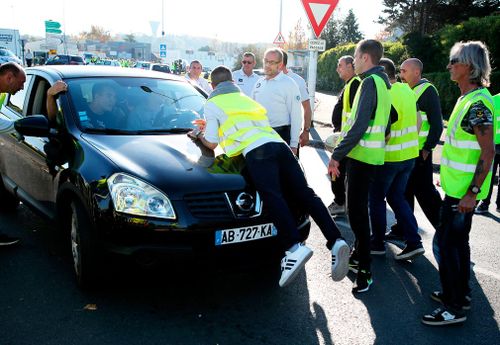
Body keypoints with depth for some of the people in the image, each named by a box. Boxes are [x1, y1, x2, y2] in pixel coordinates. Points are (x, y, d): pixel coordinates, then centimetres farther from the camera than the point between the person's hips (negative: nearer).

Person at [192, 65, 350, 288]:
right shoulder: (245, 98, 36)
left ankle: (294, 248, -39)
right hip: (279, 145, 6)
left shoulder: (212, 104, 17)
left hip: (256, 151, -6)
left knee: (272, 196, -21)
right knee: (305, 193, -5)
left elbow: (212, 143, 14)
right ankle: (336, 241, -18)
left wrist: (199, 136, 36)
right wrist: (210, 126, 58)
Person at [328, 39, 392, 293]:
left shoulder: (370, 82, -16)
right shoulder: (383, 81, 15)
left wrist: (337, 155, -22)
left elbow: (359, 125, -24)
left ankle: (364, 269, -1)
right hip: (368, 154, 10)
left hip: (362, 155, -10)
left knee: (357, 211, -7)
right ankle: (359, 254, 35)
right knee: (358, 208, 20)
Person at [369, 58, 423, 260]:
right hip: (410, 154, 8)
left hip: (389, 157, -8)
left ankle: (377, 243, 18)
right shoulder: (407, 90, 5)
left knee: (376, 198, 9)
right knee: (397, 197, 17)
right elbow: (416, 119, 13)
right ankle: (414, 242, 11)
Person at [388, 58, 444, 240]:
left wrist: (428, 148, -16)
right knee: (404, 191, 13)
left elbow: (437, 124, -14)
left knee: (424, 191, -1)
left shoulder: (427, 91, -11)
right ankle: (403, 229, 23)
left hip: (419, 152, -8)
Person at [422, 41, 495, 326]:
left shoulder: (478, 103, -19)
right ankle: (461, 294, 31)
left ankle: (455, 307, 7)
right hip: (457, 185, 10)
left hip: (463, 190, -10)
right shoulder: (468, 98, 12)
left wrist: (472, 192, -24)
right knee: (458, 239, 17)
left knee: (447, 241, -4)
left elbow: (488, 152, -22)